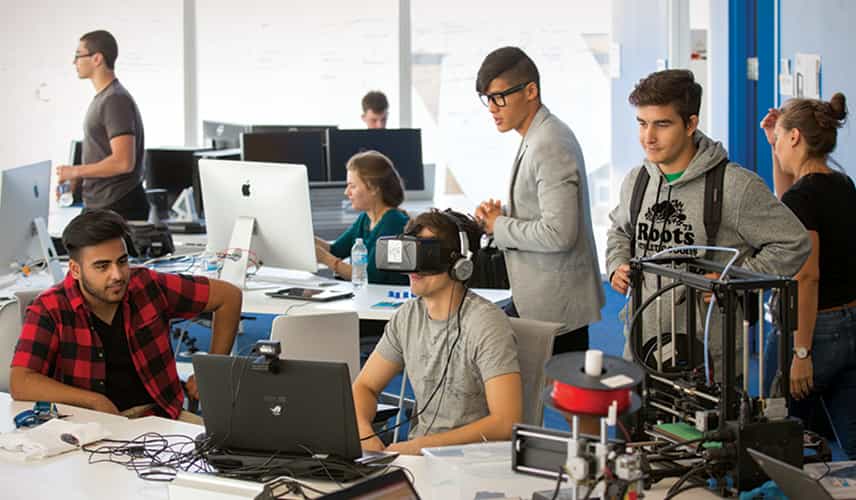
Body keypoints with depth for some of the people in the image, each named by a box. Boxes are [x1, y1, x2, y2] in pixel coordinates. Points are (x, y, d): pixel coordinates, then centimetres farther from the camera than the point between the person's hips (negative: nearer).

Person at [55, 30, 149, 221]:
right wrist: (74, 180, 10)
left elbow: (124, 162, -24)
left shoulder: (116, 100, -16)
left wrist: (75, 171, -14)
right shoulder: (101, 98, 15)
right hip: (99, 206, 9)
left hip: (118, 209, -9)